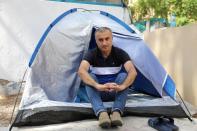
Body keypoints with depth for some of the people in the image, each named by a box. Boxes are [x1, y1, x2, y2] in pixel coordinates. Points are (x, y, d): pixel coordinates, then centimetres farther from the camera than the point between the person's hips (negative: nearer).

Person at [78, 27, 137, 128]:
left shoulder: (120, 53, -13)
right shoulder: (91, 54, -14)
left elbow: (133, 71, -29)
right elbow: (81, 71, -34)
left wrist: (122, 86, -49)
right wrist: (97, 85, -51)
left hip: (115, 92, 0)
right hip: (97, 92, 0)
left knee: (123, 75, -28)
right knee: (89, 77, -30)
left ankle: (116, 112, -41)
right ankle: (101, 113, -46)